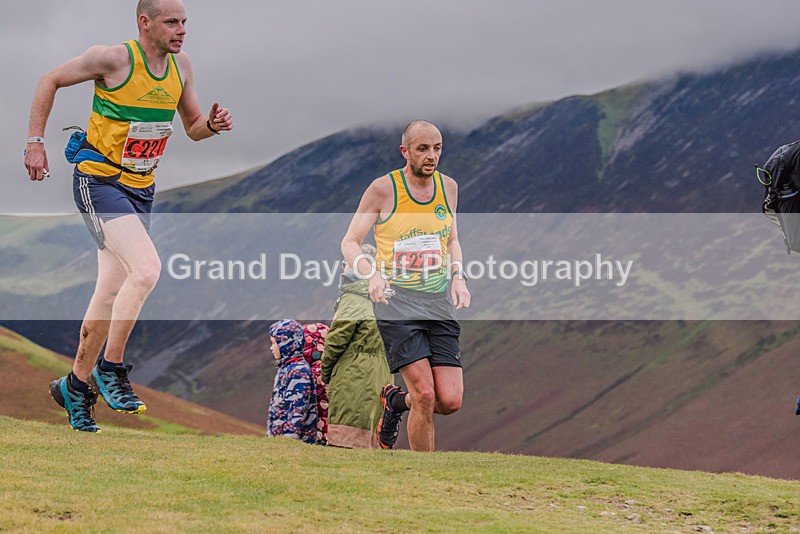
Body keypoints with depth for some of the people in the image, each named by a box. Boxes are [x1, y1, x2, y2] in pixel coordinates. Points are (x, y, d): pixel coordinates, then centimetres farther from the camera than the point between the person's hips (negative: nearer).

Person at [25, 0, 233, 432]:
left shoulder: (181, 65, 2)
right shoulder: (113, 59, -16)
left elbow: (193, 127, 14)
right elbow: (50, 81, -4)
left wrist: (212, 124, -9)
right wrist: (35, 144, -6)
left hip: (141, 189, 7)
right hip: (99, 182, -7)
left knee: (111, 292, 10)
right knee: (147, 268, -23)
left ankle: (76, 384, 26)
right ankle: (110, 368, -8)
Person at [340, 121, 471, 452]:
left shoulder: (448, 188, 9)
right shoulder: (383, 189, -5)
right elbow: (350, 242, 0)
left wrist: (458, 278, 6)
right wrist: (372, 273, -19)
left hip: (439, 303, 5)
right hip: (397, 302, -5)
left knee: (450, 401, -6)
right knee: (425, 394, -16)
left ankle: (395, 401, 26)